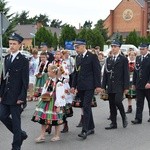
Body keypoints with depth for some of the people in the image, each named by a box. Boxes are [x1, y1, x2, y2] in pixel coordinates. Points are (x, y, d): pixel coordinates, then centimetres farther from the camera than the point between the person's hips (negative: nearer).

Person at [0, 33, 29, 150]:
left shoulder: (23, 60, -9)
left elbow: (25, 81, -11)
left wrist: (22, 97, -16)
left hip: (16, 96, -6)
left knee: (16, 120, 1)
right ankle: (21, 134, 26)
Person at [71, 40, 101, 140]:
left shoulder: (92, 57, -5)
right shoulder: (78, 58, 14)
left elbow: (97, 71, -8)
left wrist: (98, 85, -13)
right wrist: (74, 86, 13)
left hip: (89, 86, -7)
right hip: (81, 87, 7)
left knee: (86, 107, -13)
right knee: (86, 107, 11)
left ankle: (85, 130, -13)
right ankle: (91, 128, 21)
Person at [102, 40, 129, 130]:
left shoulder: (123, 59, 0)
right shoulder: (108, 59, 13)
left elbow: (126, 74, -4)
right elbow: (105, 73, 13)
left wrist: (126, 87, -10)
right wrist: (103, 86, 8)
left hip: (119, 86, -5)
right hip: (110, 87, 5)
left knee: (117, 101, -19)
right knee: (112, 105, 6)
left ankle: (124, 117, 7)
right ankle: (113, 123, 14)